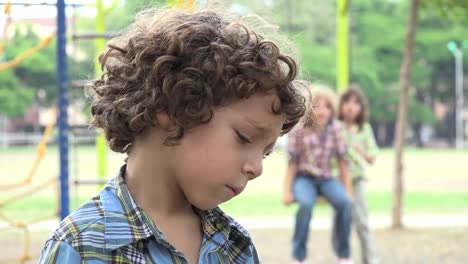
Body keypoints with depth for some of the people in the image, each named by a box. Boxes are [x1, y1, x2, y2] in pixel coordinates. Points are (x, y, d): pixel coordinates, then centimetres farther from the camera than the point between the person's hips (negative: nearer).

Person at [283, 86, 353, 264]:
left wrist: (347, 190, 1)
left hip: (326, 179, 3)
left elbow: (342, 161, 2)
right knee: (306, 203, -35)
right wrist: (287, 191, -8)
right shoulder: (298, 129, -11)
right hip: (304, 178, -3)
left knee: (345, 203, -27)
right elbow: (292, 163, -5)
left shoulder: (335, 128, -5)